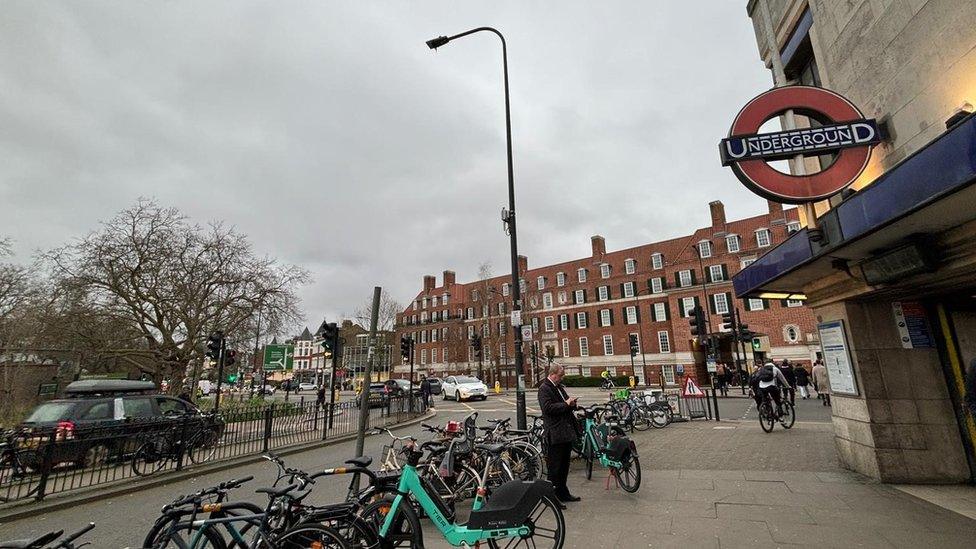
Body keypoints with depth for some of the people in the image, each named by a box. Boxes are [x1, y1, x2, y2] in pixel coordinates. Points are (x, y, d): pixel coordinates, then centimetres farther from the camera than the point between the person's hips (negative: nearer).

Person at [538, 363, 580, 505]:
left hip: (566, 432, 9)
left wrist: (572, 404, 4)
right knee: (555, 466, 0)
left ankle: (563, 493, 30)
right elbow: (548, 408, -22)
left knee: (564, 465, 18)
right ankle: (554, 496, 11)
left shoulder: (560, 387, 16)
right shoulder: (544, 388, -12)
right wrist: (566, 404, -18)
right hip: (555, 435, -9)